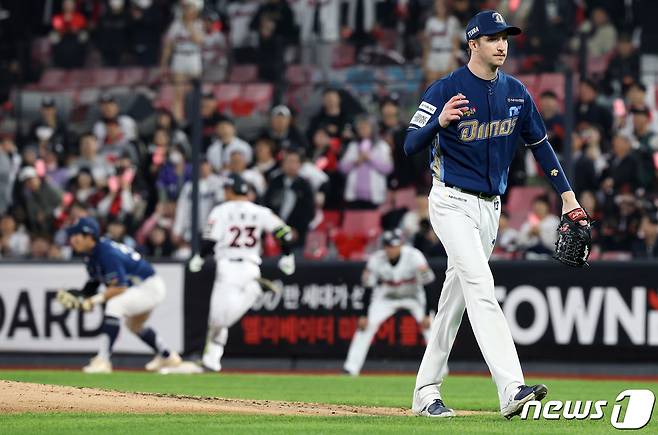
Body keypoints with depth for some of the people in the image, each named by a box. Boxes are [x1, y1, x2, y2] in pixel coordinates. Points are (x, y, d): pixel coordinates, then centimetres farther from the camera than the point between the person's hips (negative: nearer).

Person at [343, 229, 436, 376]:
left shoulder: (414, 257, -28)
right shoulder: (376, 259, -22)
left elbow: (427, 286, -26)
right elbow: (368, 288, -14)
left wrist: (427, 315, -30)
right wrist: (364, 315, -17)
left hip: (413, 296, -1)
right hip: (386, 297, 1)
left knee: (428, 325, -19)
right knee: (366, 324, -14)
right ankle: (350, 368, -10)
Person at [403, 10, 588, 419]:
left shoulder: (516, 92, 7)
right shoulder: (446, 89, -11)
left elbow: (540, 143, 16)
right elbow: (411, 146, -17)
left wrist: (567, 195, 11)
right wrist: (439, 121, -37)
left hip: (490, 207, 7)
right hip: (452, 202, -7)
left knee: (457, 295, 11)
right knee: (480, 285, -20)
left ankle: (426, 392, 19)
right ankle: (512, 389, -32)